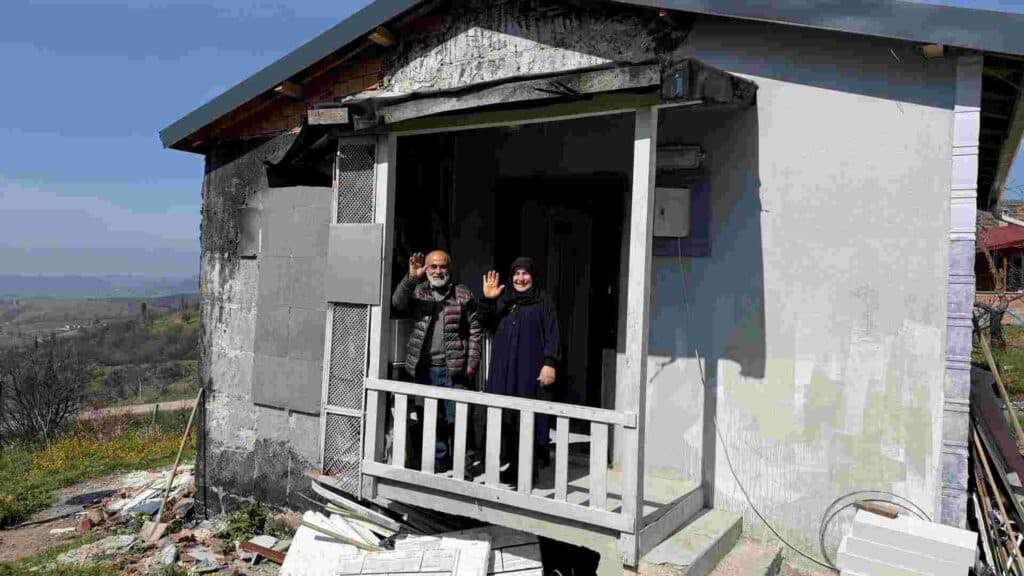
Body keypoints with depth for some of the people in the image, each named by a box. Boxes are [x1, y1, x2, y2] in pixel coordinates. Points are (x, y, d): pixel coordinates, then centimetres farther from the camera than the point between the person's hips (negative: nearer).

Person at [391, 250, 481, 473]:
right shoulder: (417, 292, 11)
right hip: (424, 368, 3)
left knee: (456, 420, -2)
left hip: (454, 369, -3)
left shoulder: (463, 295, 5)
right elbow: (396, 308, -7)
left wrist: (471, 364, -5)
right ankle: (439, 462, 25)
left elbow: (475, 331, 2)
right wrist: (411, 279, -16)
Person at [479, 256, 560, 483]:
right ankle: (505, 465, 10)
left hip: (531, 370, -4)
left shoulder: (543, 301, 4)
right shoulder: (503, 299, 16)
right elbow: (486, 324, 11)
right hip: (503, 369, 4)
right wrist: (487, 300, -4)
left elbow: (551, 334, -2)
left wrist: (550, 363, -13)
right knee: (503, 417, 2)